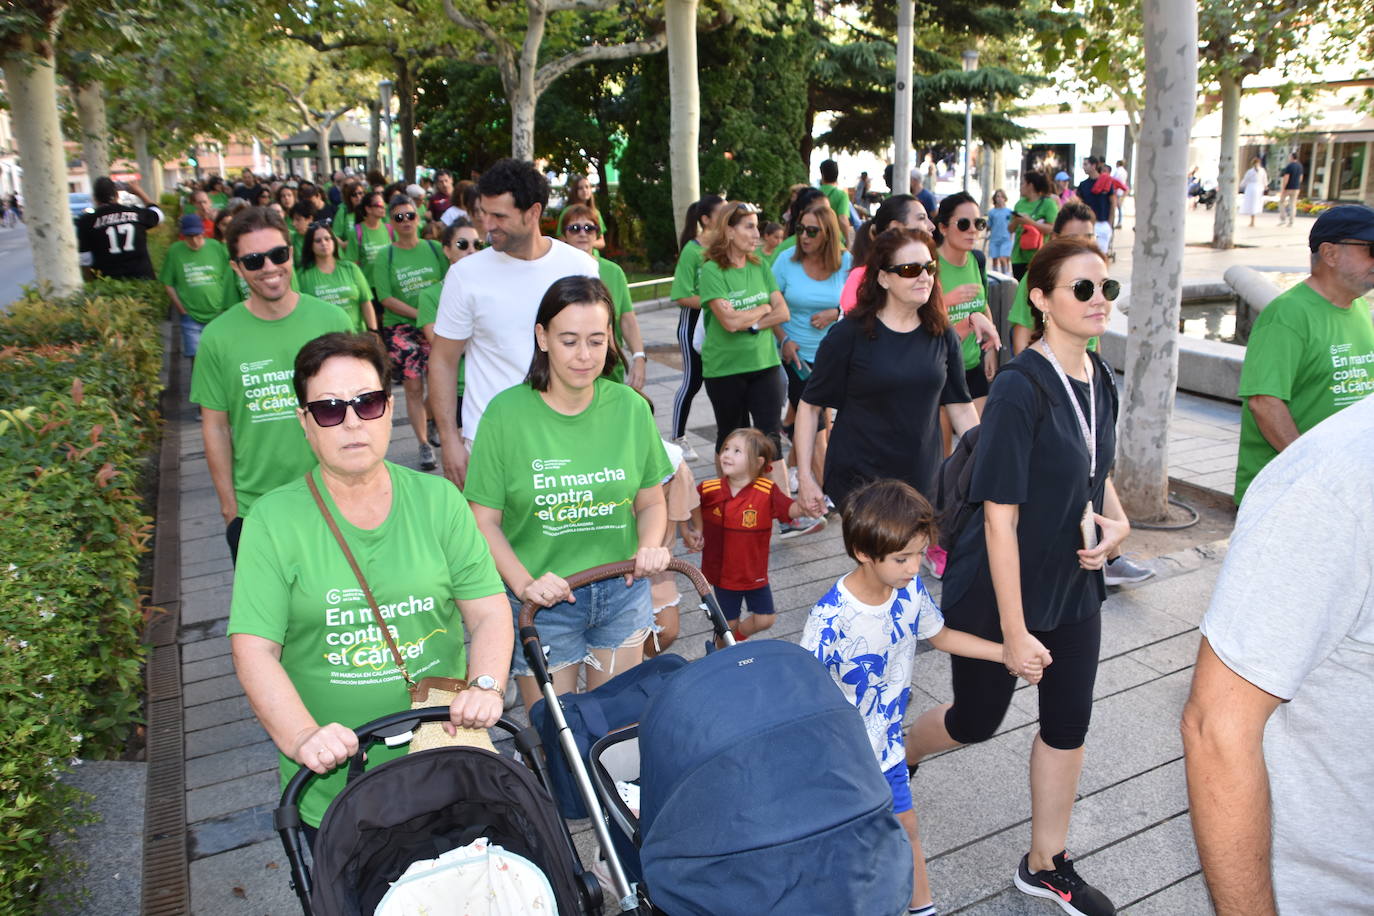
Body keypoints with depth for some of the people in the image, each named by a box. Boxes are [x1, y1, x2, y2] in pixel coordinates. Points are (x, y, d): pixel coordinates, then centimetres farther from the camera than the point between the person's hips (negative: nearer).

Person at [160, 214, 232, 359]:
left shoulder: (217, 247, 0)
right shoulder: (175, 251, -2)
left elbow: (228, 277, 7)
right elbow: (168, 284, 2)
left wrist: (225, 306, 2)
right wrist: (181, 309, -2)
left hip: (218, 315, 1)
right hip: (191, 317, -1)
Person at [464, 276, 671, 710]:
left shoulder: (630, 407, -2)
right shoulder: (506, 413, -11)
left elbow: (651, 501, 7)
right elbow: (485, 520, -8)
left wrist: (651, 546, -12)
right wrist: (524, 584, -21)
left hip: (622, 593, 3)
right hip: (542, 600, -2)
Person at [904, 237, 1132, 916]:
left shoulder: (1100, 381, 1)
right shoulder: (1020, 389, -24)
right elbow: (1000, 517, -24)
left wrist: (1115, 518, -2)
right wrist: (1013, 630, -22)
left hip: (1073, 582, 7)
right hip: (1001, 588, -7)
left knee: (1069, 724, 14)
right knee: (976, 719, 12)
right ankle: (892, 758, 45)